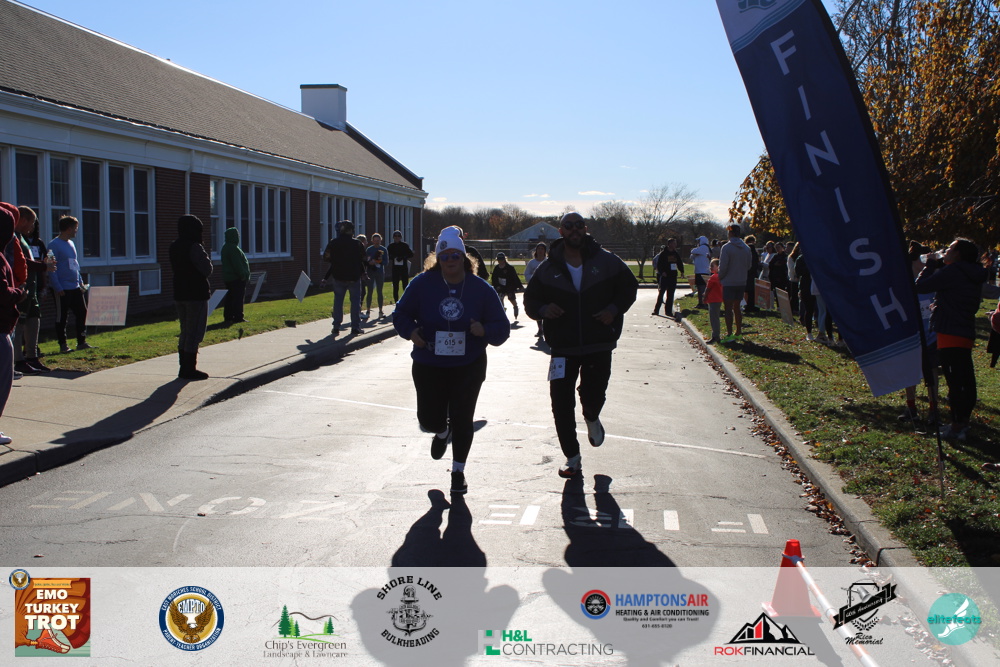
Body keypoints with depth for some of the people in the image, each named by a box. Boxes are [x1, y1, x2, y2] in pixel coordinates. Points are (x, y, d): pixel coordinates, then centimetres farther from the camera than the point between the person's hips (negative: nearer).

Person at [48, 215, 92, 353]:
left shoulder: (71, 244, 14)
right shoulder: (54, 245, -11)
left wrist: (80, 282, 15)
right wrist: (58, 287, -18)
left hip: (75, 288, 8)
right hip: (62, 289, -8)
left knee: (82, 312, 8)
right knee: (62, 318, 1)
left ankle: (81, 342, 17)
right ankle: (63, 345, 9)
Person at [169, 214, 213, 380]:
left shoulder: (174, 247, 9)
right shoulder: (194, 247, -16)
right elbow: (207, 270, -15)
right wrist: (206, 256, 2)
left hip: (179, 294, 8)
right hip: (196, 294, -8)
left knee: (185, 332, 16)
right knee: (195, 333, -3)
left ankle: (184, 368, 18)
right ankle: (189, 370, -1)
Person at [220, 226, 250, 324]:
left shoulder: (225, 247, 17)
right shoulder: (233, 248, -17)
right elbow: (237, 264, -22)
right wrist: (243, 275, -18)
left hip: (228, 277, 10)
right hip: (236, 278, -10)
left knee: (230, 297, 13)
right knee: (238, 297, -8)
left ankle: (228, 317, 14)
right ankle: (238, 317, -8)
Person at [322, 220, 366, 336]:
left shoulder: (333, 243, -4)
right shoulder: (357, 243, -5)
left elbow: (326, 257, 0)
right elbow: (363, 258, 3)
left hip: (339, 276, 1)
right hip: (354, 277, -1)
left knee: (338, 301, 8)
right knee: (355, 301, 7)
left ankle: (336, 327, 5)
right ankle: (355, 326, 4)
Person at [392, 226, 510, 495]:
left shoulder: (481, 288, -5)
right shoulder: (422, 284, -6)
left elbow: (502, 327, -2)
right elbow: (400, 314, 3)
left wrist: (485, 331, -24)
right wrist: (411, 331, -18)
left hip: (468, 367, 0)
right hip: (429, 366, 1)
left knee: (462, 419, 1)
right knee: (430, 419, 2)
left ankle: (458, 470, 23)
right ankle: (441, 432, 43)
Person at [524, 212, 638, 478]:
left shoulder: (606, 261, 0)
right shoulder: (548, 268, 2)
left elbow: (629, 286, 10)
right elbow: (530, 300, 9)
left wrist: (615, 309, -8)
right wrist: (543, 310, -14)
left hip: (599, 346, -1)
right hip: (562, 349, 1)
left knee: (594, 396, 1)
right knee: (561, 404, -1)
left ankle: (592, 419, 42)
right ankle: (572, 457, 16)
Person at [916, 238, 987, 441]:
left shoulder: (952, 271, -14)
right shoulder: (974, 276, 14)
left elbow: (921, 286, -14)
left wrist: (932, 264, 4)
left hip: (950, 334, -9)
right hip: (967, 333, 9)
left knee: (954, 381, -7)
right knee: (966, 380, 13)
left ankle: (957, 426, -6)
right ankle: (964, 422, 20)